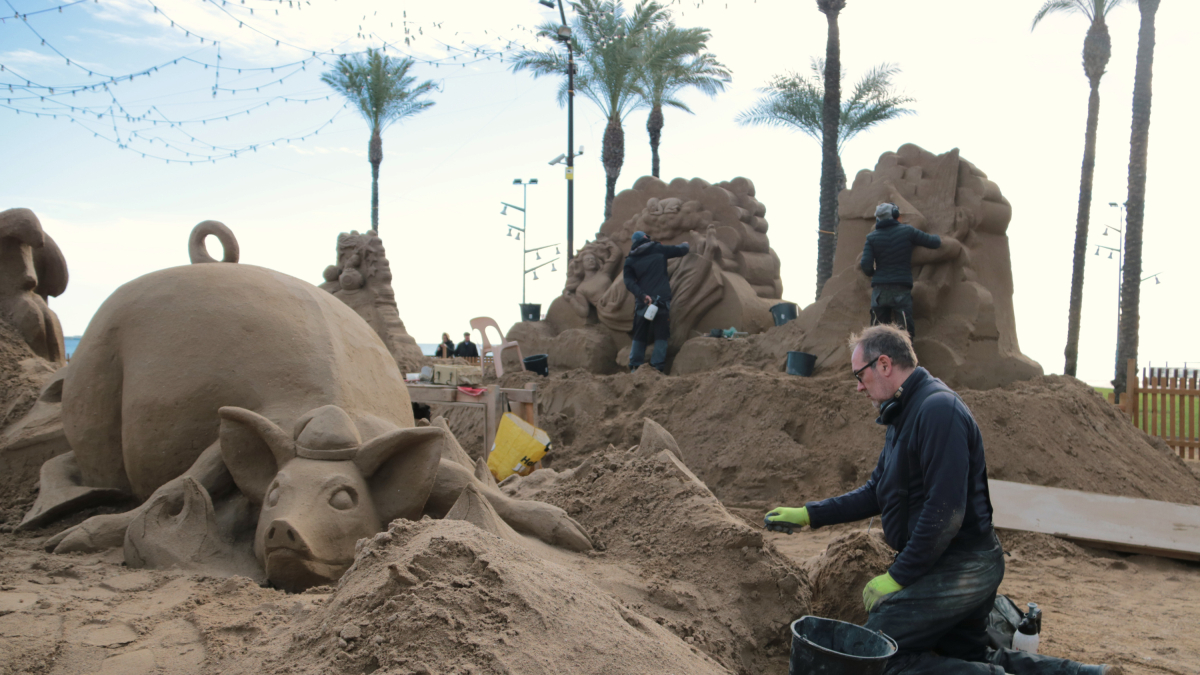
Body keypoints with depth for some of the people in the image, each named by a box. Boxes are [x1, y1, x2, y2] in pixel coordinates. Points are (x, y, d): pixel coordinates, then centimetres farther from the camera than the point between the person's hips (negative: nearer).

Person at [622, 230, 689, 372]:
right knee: (661, 337, 2)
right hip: (662, 300, -2)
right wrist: (684, 245, 36)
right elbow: (680, 251, 14)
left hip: (643, 302, 2)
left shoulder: (630, 260, 9)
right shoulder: (659, 250, 6)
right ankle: (658, 367, -3)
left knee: (639, 337, 11)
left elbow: (629, 282, -4)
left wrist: (642, 295, -13)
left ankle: (634, 366, 9)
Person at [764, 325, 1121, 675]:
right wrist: (808, 514, 12)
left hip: (957, 567, -11)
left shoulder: (938, 409, -21)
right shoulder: (904, 415, 13)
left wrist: (898, 576, -20)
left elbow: (945, 511, -26)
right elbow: (875, 493, 17)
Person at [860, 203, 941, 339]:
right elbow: (934, 242, 8)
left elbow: (866, 266, -5)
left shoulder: (871, 237, 5)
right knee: (905, 333, -3)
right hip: (901, 290, -2)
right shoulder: (907, 231, 1)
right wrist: (937, 237, 31)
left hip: (879, 290, 2)